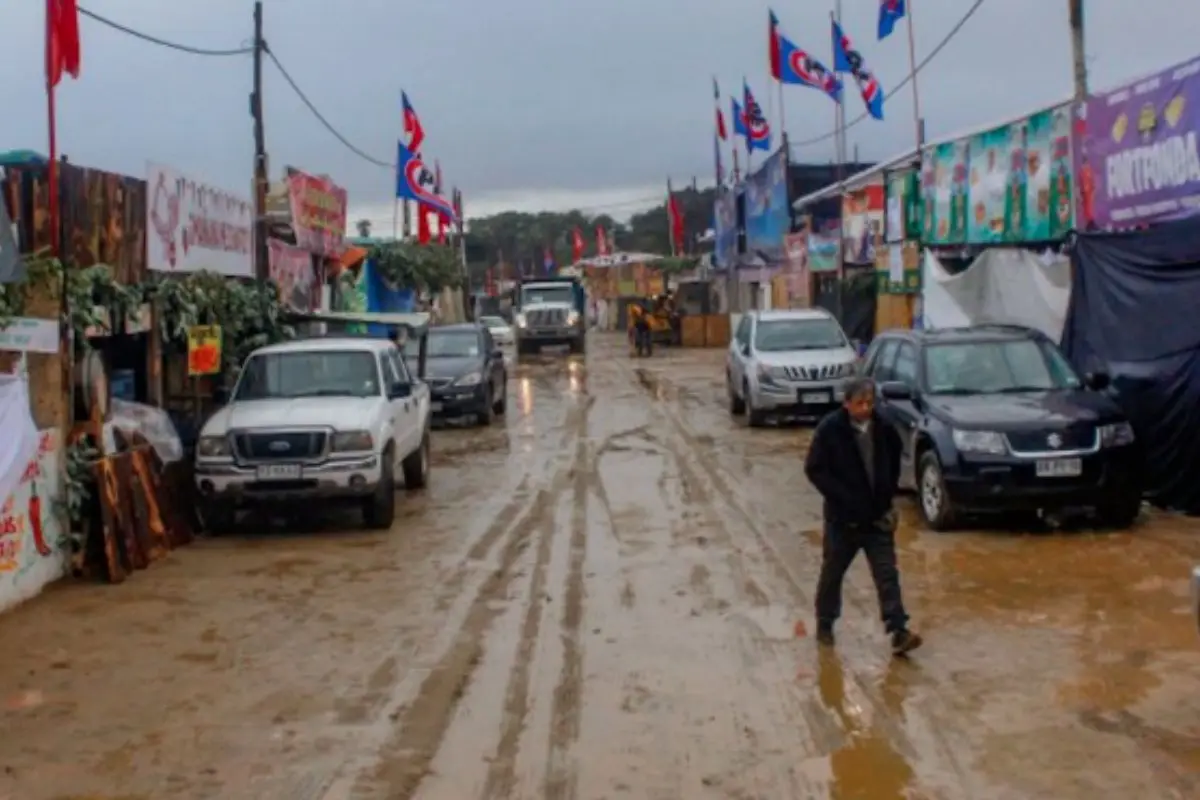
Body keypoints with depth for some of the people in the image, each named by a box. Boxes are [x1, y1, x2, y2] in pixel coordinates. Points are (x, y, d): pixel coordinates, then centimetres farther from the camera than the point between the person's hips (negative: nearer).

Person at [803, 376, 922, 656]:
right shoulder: (830, 430, -14)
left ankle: (898, 632, -5)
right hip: (843, 516, -2)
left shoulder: (884, 429, -2)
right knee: (832, 573, 13)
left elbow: (893, 466, 14)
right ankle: (825, 623, 30)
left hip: (877, 517, 2)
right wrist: (842, 497, -18)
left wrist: (886, 499, 6)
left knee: (887, 574, -3)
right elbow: (814, 469, -12)